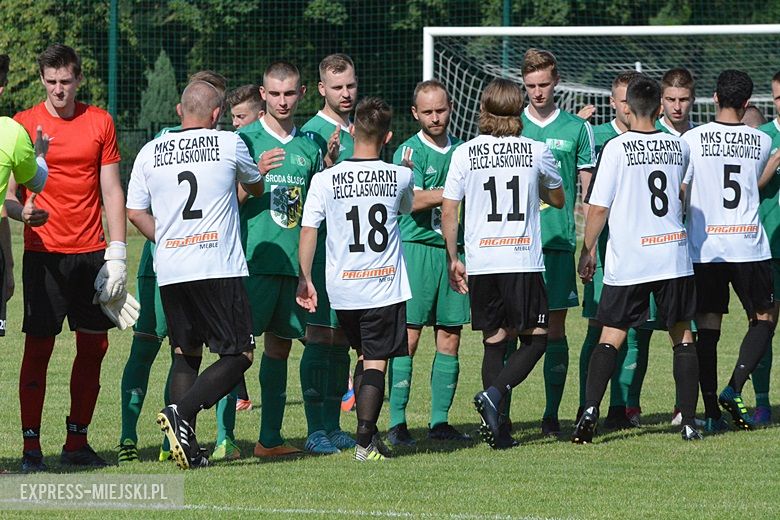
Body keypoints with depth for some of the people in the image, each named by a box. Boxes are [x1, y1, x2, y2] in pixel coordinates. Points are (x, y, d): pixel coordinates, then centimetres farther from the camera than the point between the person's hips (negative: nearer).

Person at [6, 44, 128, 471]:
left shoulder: (99, 122, 7)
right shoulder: (24, 124, 1)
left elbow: (112, 192, 9)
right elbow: (8, 193, 2)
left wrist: (116, 254, 2)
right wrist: (21, 211, -22)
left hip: (91, 253, 3)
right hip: (44, 254, -3)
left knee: (94, 346, 4)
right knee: (38, 347, -5)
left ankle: (77, 442, 14)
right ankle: (31, 446, -2)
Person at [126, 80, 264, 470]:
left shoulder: (150, 153, 8)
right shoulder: (229, 144, 1)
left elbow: (135, 212, 10)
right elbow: (256, 187, 19)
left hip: (169, 272, 4)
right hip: (219, 268, -4)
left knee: (186, 355, 14)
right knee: (238, 355, 2)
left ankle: (188, 448, 3)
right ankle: (181, 412, -19)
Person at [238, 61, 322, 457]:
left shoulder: (309, 145, 13)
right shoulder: (246, 139, -2)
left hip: (293, 260, 5)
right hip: (253, 259, -5)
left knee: (279, 346, 9)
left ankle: (270, 439, 14)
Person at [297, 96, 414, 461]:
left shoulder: (325, 180, -4)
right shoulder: (401, 177, -3)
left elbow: (308, 232, -3)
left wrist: (305, 280, 3)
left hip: (343, 290, 2)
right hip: (386, 287, -2)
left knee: (365, 356, 20)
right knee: (376, 363, 0)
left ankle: (367, 430, 19)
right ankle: (364, 441, -11)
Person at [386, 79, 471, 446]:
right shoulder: (409, 151, -3)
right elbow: (414, 199, -16)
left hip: (455, 248, 5)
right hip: (416, 247, -5)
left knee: (450, 339, 4)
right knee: (408, 336, -7)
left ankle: (440, 421, 10)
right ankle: (397, 423, -5)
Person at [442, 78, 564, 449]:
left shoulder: (464, 153, 2)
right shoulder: (537, 151, 2)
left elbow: (448, 210, 1)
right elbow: (558, 200, 18)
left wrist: (453, 259, 11)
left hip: (480, 262, 2)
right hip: (523, 260, -2)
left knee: (494, 342, 10)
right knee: (534, 340, 7)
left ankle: (497, 428, 3)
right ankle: (494, 393, -17)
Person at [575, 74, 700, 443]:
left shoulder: (616, 148, -8)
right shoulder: (679, 147, 5)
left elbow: (598, 207, -7)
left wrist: (588, 250, 5)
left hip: (627, 260, -3)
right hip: (674, 256, 3)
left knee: (610, 339, 1)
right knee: (682, 336, 11)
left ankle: (590, 410, -16)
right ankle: (689, 422, 8)